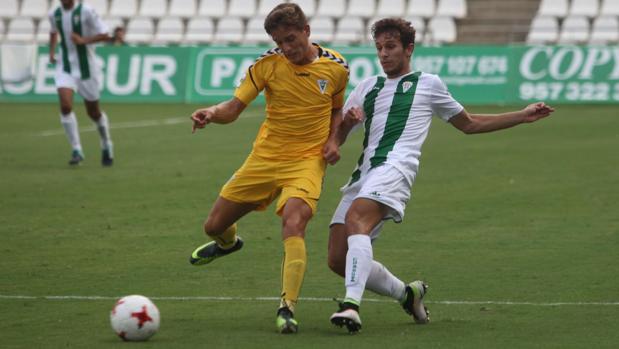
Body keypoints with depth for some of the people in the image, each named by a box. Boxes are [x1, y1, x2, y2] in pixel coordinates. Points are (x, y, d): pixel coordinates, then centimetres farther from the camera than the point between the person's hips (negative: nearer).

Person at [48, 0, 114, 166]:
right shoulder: (54, 14, 2)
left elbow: (105, 35, -13)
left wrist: (83, 40, -26)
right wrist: (52, 51, 11)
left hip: (86, 68, -3)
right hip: (65, 68, 3)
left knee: (93, 112, 8)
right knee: (65, 106, -19)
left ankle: (106, 146, 35)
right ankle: (77, 151, -12)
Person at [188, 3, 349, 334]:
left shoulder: (336, 67, -4)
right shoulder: (268, 64, -7)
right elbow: (234, 107, -8)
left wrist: (333, 139, -3)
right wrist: (212, 113, -30)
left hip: (307, 161, -2)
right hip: (265, 156, 2)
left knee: (293, 223, -31)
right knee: (214, 226, 10)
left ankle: (287, 308, -28)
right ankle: (228, 242, 51)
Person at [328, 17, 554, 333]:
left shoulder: (428, 84, 20)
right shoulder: (366, 88, 29)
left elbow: (470, 124, 30)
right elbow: (335, 138, 26)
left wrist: (523, 116, 24)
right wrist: (346, 121, 2)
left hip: (395, 167, -6)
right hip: (363, 173, 6)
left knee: (356, 220, -34)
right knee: (337, 259, -6)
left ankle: (352, 304, -47)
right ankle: (407, 293, 16)